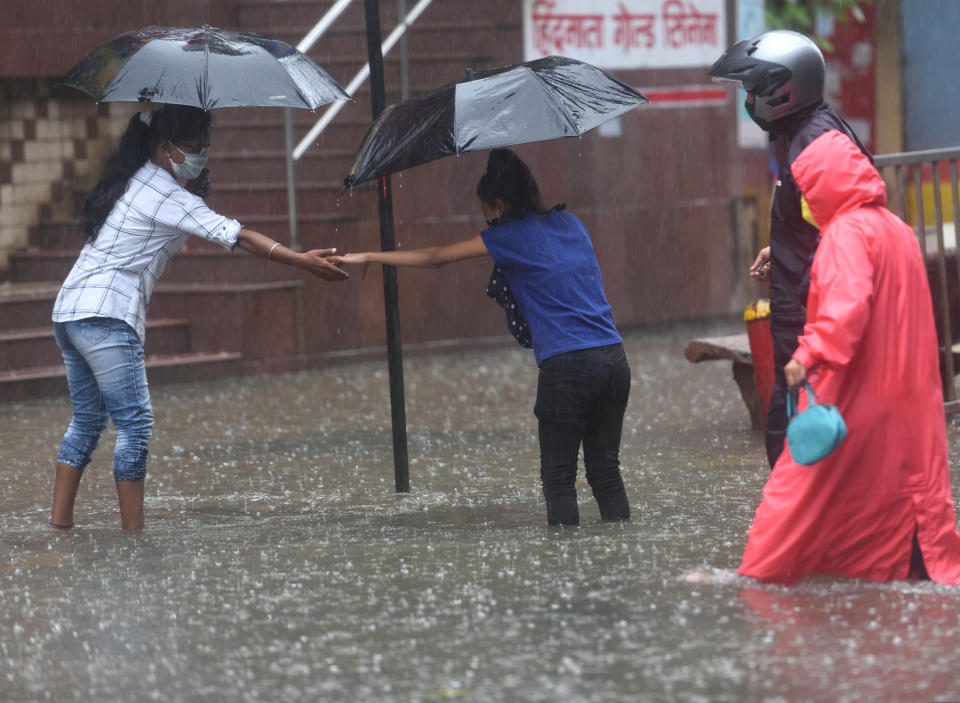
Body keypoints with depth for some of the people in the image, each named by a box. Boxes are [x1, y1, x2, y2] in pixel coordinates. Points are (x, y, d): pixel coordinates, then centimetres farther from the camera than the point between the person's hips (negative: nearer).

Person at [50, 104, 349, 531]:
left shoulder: (134, 181, 17)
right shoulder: (168, 195, -11)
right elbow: (236, 236, -14)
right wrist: (302, 261, -13)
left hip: (70, 310, 10)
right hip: (106, 316, -10)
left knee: (87, 420, 14)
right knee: (134, 421, -9)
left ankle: (59, 522, 14)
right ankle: (133, 531, -11)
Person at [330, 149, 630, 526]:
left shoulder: (511, 236, 0)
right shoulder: (572, 224, 17)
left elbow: (436, 258, 5)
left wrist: (367, 257, 14)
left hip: (566, 366, -6)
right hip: (613, 358, 6)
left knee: (558, 476, 0)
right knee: (606, 470, 11)